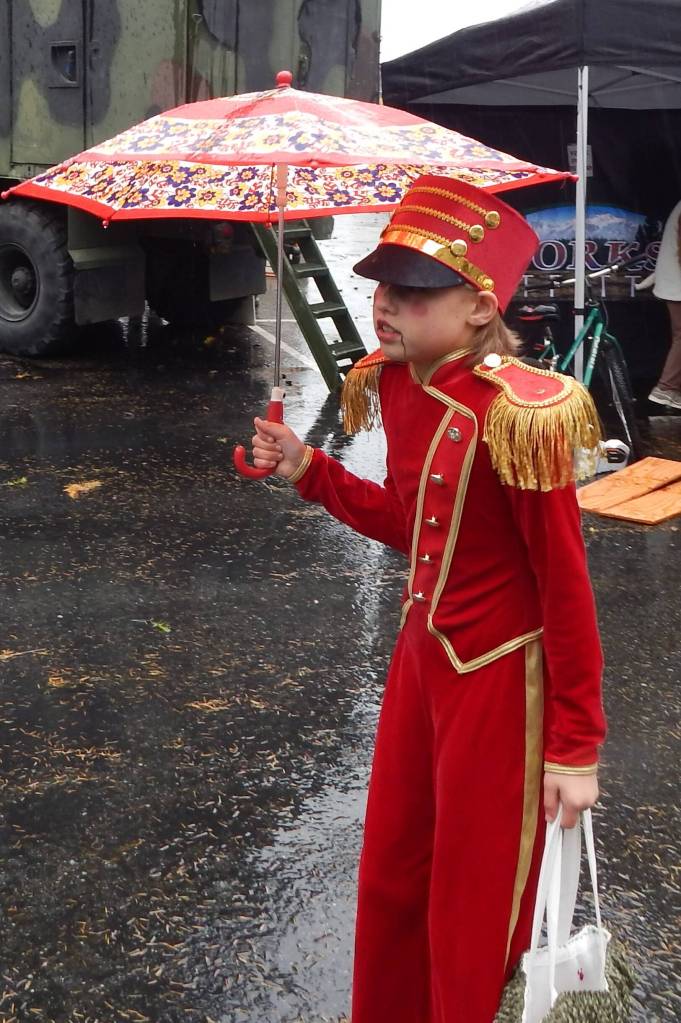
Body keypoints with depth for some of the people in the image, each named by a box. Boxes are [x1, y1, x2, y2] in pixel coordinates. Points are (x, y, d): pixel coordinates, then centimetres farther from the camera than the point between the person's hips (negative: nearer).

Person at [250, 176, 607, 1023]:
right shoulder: (395, 386, -2)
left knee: (472, 916, 11)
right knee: (388, 880, 23)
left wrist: (574, 746, -14)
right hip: (420, 656, 8)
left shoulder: (516, 416, -26)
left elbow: (565, 586, -19)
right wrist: (308, 470, 3)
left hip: (499, 680, -8)